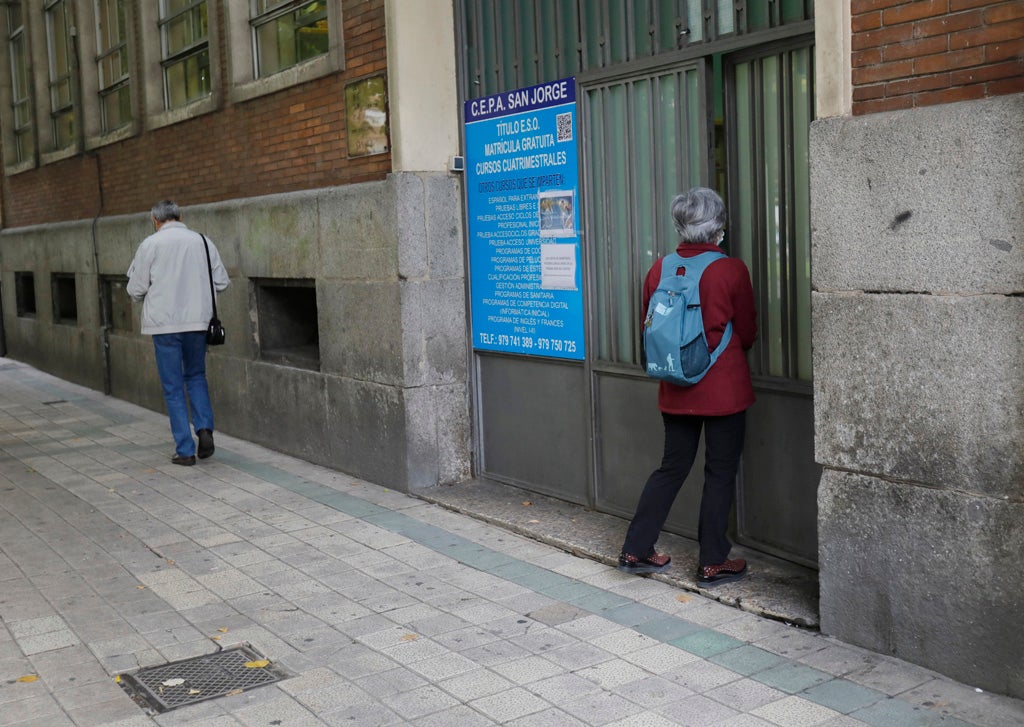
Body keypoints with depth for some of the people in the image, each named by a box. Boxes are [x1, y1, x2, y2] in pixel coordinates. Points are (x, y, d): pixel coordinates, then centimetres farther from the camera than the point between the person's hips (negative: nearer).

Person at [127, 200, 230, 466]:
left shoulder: (150, 244, -4)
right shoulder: (202, 241, 3)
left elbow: (136, 289, -2)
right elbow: (221, 281, 6)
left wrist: (144, 297, 21)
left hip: (164, 323, -2)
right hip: (198, 320, 3)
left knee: (173, 387, 5)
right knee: (196, 376, 21)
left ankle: (185, 450, 5)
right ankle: (204, 428, 0)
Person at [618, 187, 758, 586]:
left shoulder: (659, 269, -2)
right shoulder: (732, 270, -13)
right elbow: (747, 333, -2)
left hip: (676, 389, 5)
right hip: (724, 387, -4)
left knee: (672, 466, 15)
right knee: (720, 471, 7)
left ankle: (636, 550, 18)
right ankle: (712, 563, 14)